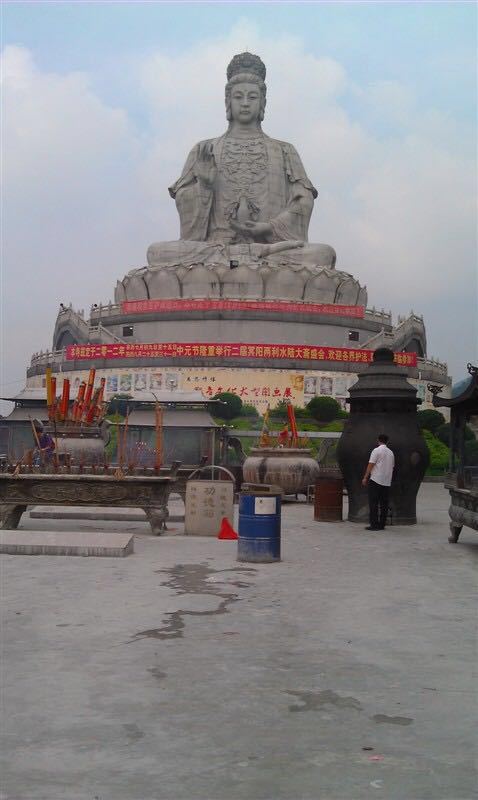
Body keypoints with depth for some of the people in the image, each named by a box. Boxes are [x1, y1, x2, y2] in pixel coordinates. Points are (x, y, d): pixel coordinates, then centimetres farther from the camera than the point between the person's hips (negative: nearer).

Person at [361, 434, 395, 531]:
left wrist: (365, 478, -6)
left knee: (373, 503, -5)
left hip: (375, 480, -6)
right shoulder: (391, 453, 14)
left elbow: (370, 465, -10)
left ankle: (374, 524, -9)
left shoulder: (376, 451, -6)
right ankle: (382, 524, 9)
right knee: (384, 504, 8)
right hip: (387, 482, 6)